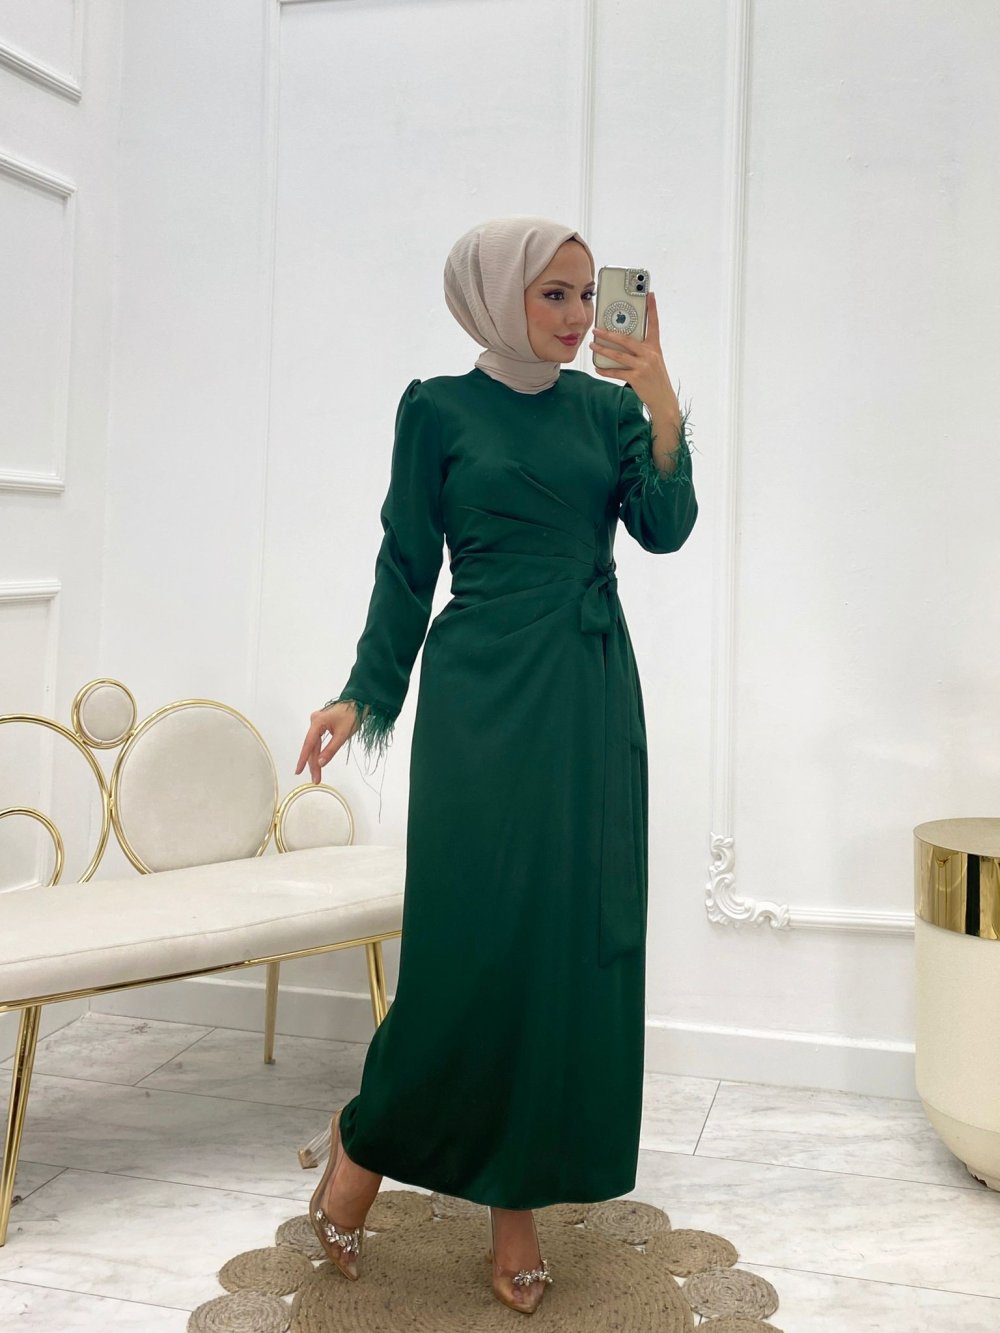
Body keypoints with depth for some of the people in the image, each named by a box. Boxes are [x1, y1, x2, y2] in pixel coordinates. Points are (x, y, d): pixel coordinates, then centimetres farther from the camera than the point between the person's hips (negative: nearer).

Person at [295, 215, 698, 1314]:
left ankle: (518, 1194, 17)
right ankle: (367, 1137, 21)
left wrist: (662, 404, -14)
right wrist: (364, 694, -1)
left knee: (578, 937, 3)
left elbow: (665, 528, -2)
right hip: (483, 690, -4)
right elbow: (407, 563, 3)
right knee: (475, 933, -6)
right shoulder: (439, 408, 3)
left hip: (592, 697, 4)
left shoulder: (610, 408, 12)